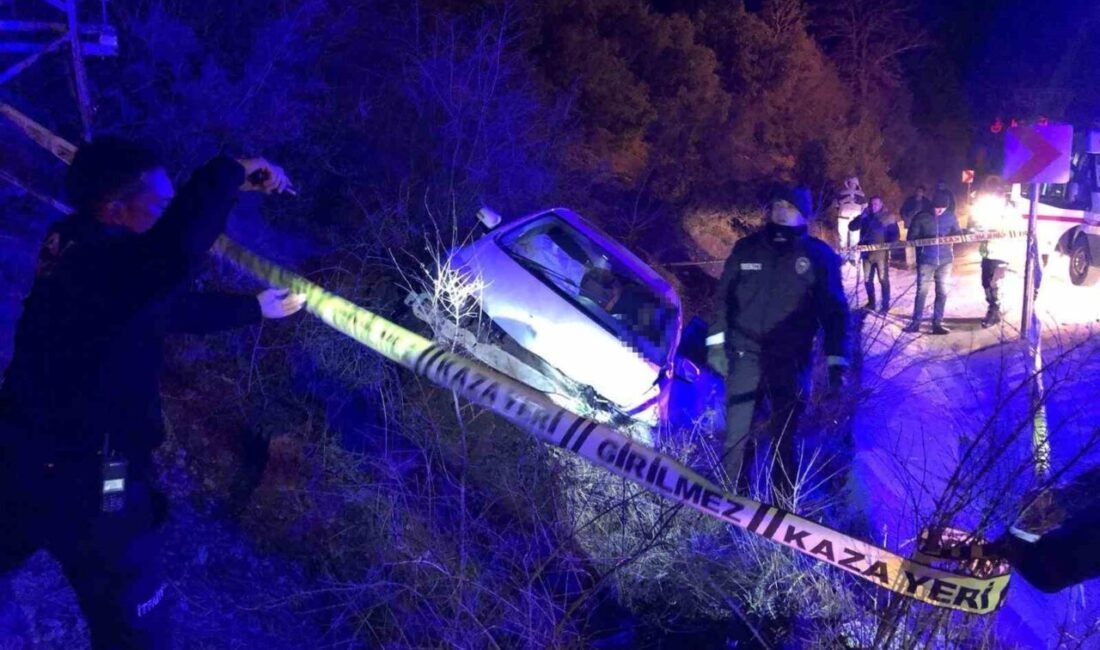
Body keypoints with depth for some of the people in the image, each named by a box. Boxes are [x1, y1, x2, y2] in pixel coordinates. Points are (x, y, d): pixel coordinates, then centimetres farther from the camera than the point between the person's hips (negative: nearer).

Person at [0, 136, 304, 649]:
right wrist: (231, 172, -30)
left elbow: (174, 308, 22)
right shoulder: (100, 265, -25)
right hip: (88, 482, -9)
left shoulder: (78, 257, 7)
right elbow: (177, 249, -47)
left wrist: (256, 308, 35)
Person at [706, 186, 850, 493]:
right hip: (745, 354, 1)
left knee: (786, 434, 4)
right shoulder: (746, 249, 7)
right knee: (736, 433, 1)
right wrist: (716, 342, 5)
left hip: (791, 360, -1)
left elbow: (834, 310, 3)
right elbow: (723, 297, 12)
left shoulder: (819, 255, 1)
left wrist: (836, 361, -3)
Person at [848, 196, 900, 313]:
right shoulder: (865, 217, 11)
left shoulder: (888, 217, 0)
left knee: (883, 279, -4)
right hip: (867, 252, 4)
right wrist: (861, 217, -9)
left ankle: (885, 305, 1)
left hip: (881, 253, -4)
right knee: (867, 279, 8)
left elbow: (895, 234, -2)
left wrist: (888, 245, -17)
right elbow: (851, 227, 3)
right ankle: (871, 302, 21)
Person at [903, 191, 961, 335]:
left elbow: (958, 233, 11)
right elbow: (911, 238, 0)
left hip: (945, 259, 3)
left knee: (942, 292, 4)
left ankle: (937, 323, 11)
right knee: (922, 291, -1)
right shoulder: (921, 218, -5)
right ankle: (916, 322, 9)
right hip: (926, 260, -3)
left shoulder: (950, 216, 3)